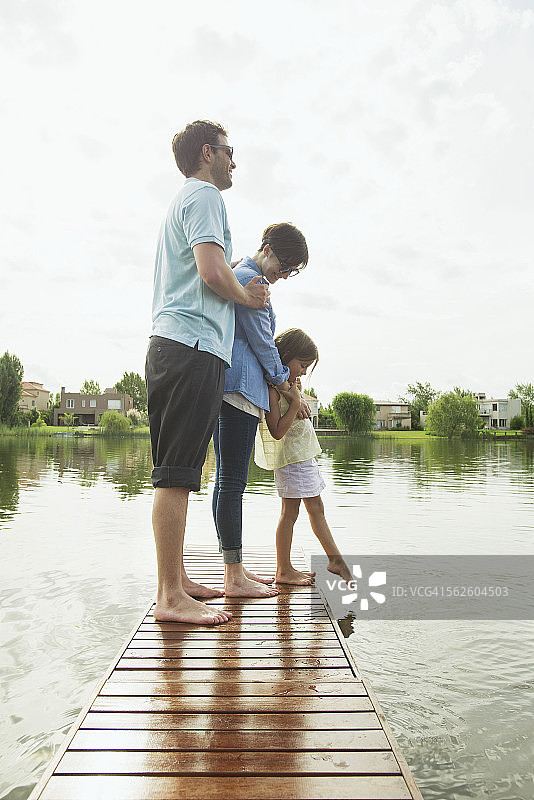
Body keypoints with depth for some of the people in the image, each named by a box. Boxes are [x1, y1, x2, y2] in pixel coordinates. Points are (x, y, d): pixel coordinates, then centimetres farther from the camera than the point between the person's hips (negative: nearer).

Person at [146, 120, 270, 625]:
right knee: (176, 473, -12)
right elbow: (211, 269, -15)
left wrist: (241, 290, 19)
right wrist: (248, 297, 2)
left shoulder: (182, 202, 32)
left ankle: (176, 581, 16)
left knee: (174, 473, 8)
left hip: (170, 346, 10)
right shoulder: (204, 195, 1)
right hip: (194, 345, -10)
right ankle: (170, 596, -7)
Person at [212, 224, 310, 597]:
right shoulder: (249, 279, -6)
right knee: (233, 481, -9)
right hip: (240, 385, -11)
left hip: (227, 388, 11)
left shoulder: (238, 276, 27)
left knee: (228, 480, 9)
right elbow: (262, 344, -7)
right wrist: (290, 390, 5)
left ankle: (235, 570, 17)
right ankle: (235, 578, -3)